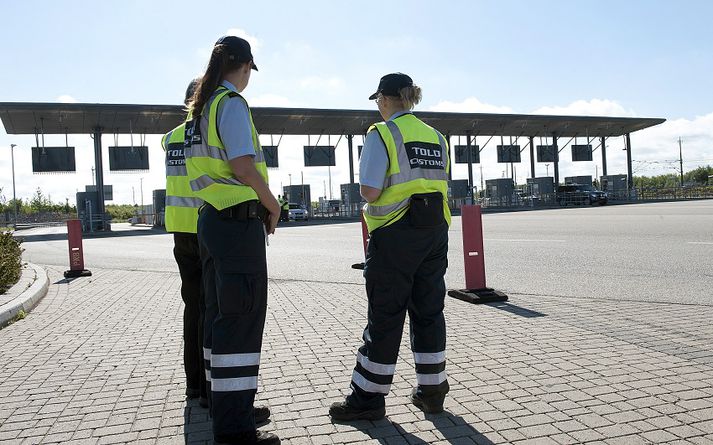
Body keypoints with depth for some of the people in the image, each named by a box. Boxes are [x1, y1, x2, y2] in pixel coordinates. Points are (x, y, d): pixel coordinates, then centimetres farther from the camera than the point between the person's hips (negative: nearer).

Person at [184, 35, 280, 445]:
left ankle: (228, 405, 27)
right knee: (242, 318, -6)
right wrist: (273, 205, -7)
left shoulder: (200, 108, 17)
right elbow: (244, 167, -21)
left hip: (211, 218, 10)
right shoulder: (232, 103, -10)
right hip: (239, 221, -10)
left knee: (221, 315, 14)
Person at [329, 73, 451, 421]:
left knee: (385, 316, 1)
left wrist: (378, 194, 5)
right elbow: (442, 187, 13)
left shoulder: (382, 134, -8)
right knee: (428, 310, 13)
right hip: (435, 232, 6)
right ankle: (431, 390, 22)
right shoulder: (436, 137, 12)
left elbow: (369, 191, -15)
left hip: (396, 235, -6)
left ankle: (368, 397, 12)